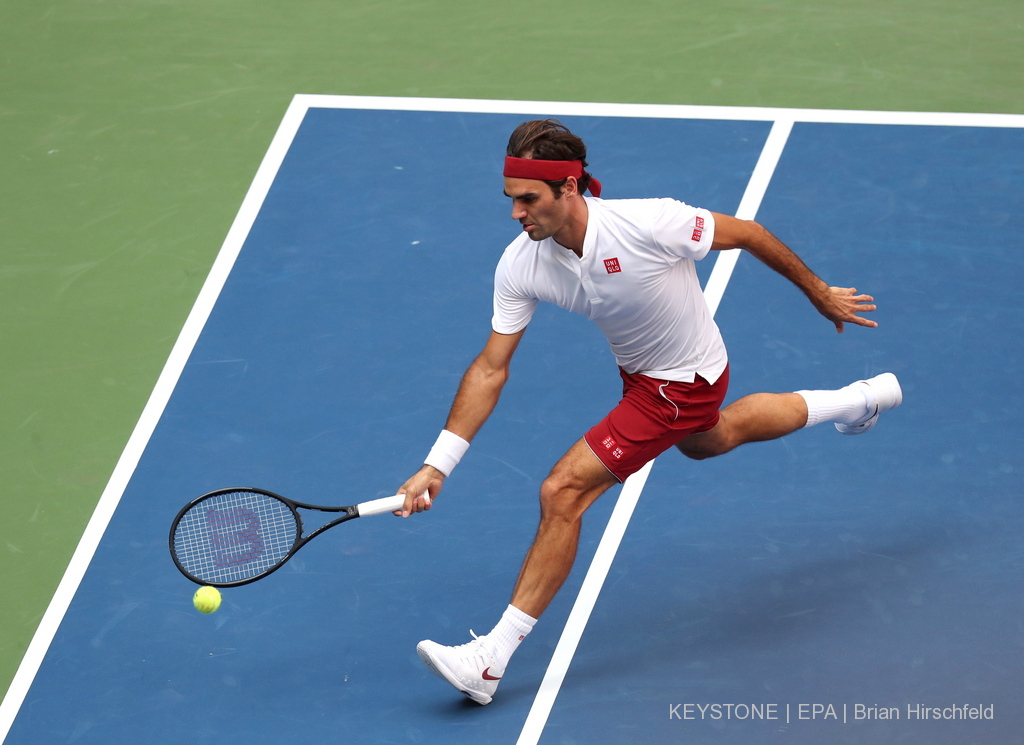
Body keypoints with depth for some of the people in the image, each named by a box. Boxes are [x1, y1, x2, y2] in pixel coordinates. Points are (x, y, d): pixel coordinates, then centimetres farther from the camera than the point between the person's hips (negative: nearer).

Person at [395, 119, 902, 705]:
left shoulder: (651, 224, -35)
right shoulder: (520, 267, -20)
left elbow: (749, 234, -18)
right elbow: (491, 370, -14)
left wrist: (821, 294, -4)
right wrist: (437, 466, -21)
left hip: (683, 385, -7)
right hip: (641, 372, 7)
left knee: (562, 493, -16)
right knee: (707, 440, 38)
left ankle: (489, 661, -9)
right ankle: (856, 402, 58)